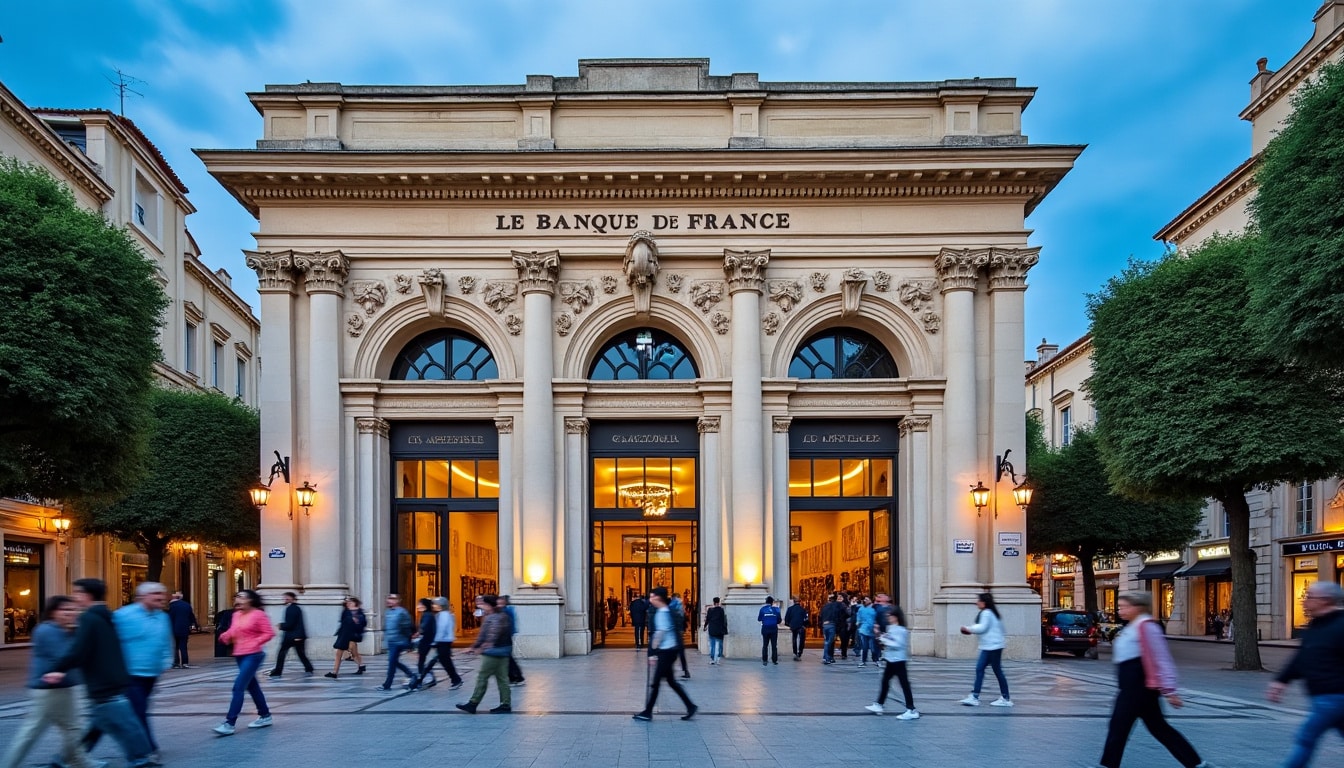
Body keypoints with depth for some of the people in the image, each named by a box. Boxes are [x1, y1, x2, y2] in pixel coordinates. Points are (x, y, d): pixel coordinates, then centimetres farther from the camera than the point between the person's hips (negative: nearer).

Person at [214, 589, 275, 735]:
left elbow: (269, 633, -10)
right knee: (252, 686, 16)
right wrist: (227, 636, -4)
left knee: (239, 686, -13)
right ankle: (265, 716, 29)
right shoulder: (237, 615, 10)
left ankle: (229, 723, -13)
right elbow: (233, 631, 17)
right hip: (239, 655, 8)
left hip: (253, 656, -8)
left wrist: (254, 643, -18)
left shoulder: (258, 615, -10)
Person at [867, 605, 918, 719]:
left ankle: (911, 710, -5)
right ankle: (879, 705, 31)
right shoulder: (890, 628, 12)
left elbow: (898, 644, -24)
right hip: (891, 659, 10)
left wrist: (884, 640, -18)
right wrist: (882, 638, 6)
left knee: (904, 684, -7)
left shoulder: (901, 630, -16)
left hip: (898, 660, -10)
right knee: (885, 681, 18)